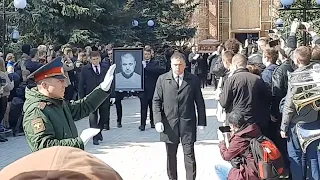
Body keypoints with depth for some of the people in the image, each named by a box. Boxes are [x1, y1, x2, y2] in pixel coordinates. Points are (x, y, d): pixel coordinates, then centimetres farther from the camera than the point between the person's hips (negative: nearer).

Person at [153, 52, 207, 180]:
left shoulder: (193, 80, 2)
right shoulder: (162, 79, 2)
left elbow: (200, 102, 5)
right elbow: (156, 101, 2)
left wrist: (201, 121, 1)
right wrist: (158, 121, -8)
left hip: (188, 123, -1)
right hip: (169, 123, 1)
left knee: (189, 154, 0)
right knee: (171, 155, 11)